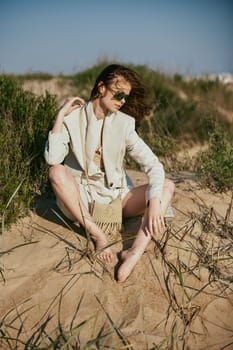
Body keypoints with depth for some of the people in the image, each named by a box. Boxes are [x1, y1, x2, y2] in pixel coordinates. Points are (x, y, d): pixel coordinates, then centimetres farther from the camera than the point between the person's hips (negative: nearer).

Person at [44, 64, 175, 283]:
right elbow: (52, 159, -21)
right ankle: (97, 235, -25)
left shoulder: (124, 123, -2)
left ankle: (135, 252, -36)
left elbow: (152, 164, -12)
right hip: (80, 201, -2)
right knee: (57, 171, -31)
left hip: (116, 198, 2)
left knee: (167, 186, -17)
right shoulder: (72, 119, -5)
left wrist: (154, 202, -28)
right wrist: (60, 115, -19)